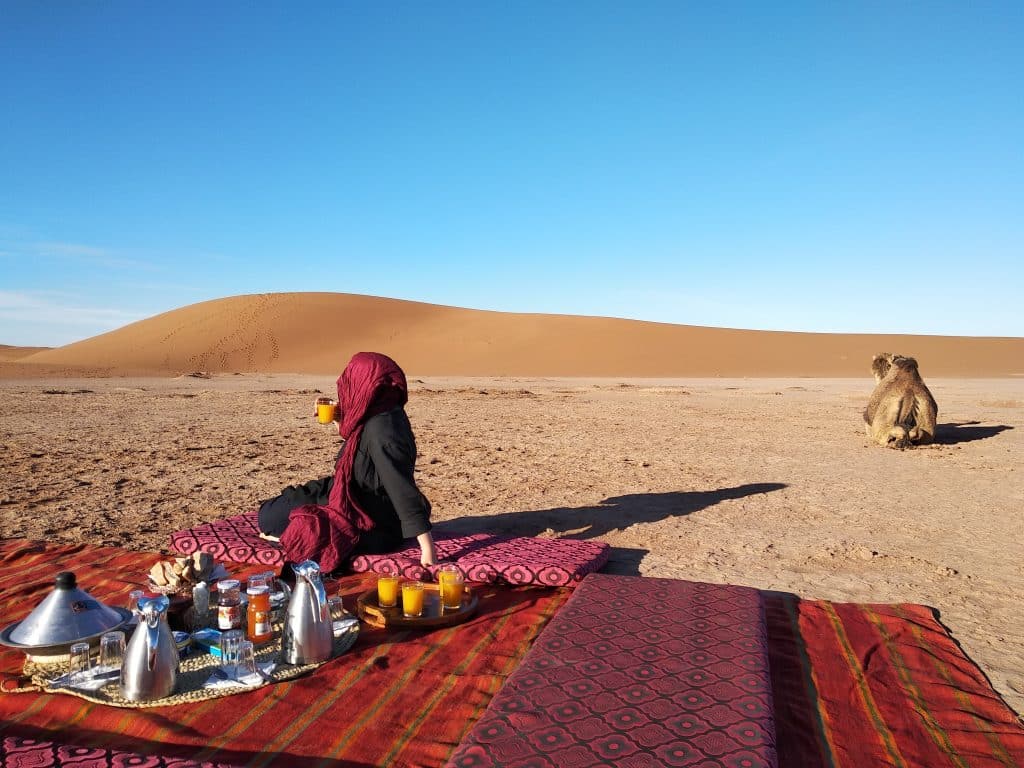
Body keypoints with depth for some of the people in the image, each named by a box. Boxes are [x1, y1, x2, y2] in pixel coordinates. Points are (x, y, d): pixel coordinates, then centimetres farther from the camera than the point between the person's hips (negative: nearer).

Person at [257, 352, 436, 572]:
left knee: (270, 517, -3)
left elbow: (403, 489, -35)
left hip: (371, 531, -10)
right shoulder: (384, 416, -2)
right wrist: (340, 421, 6)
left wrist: (428, 548, -37)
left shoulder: (381, 429, -30)